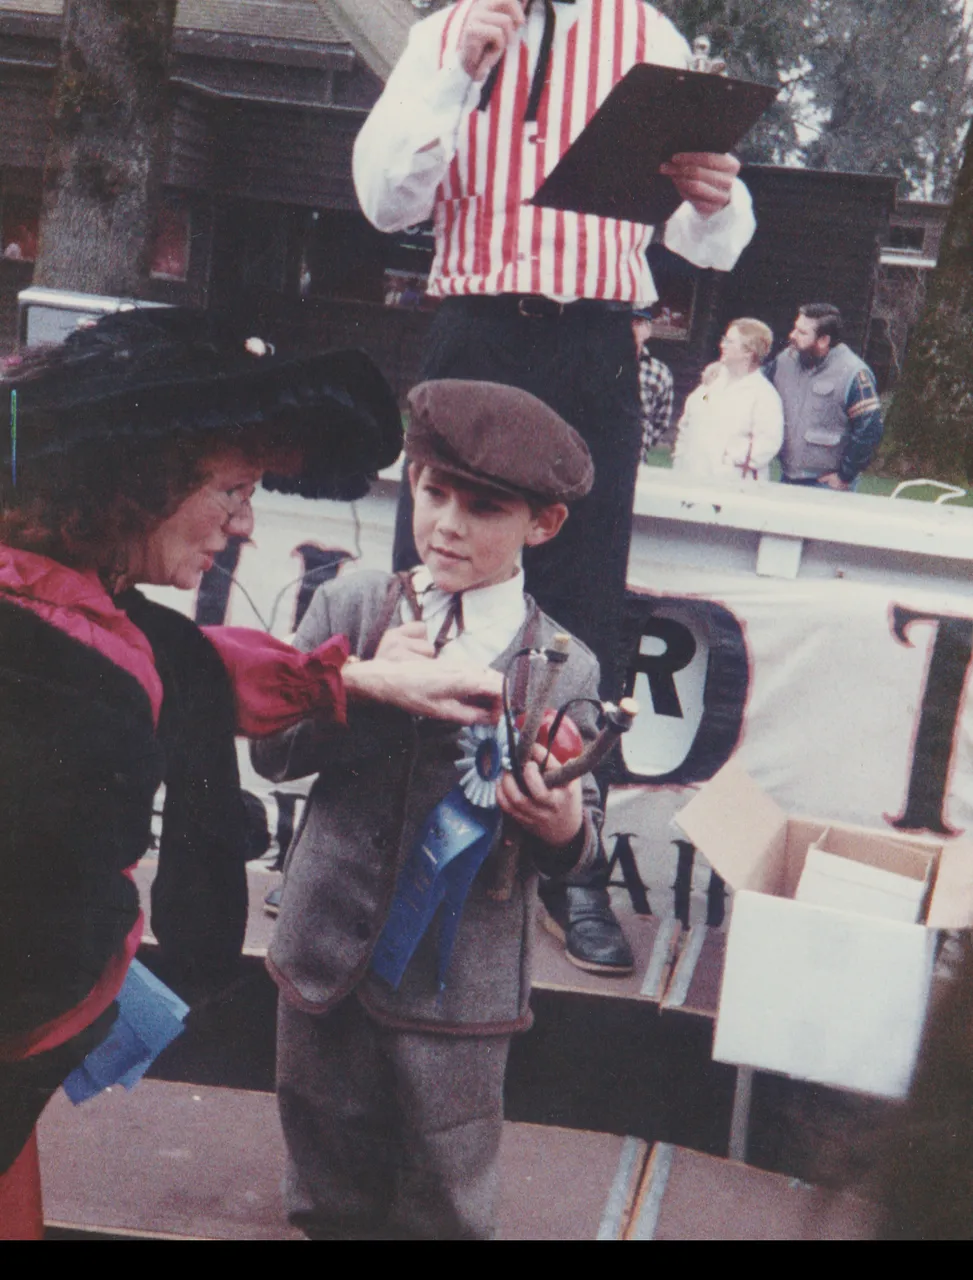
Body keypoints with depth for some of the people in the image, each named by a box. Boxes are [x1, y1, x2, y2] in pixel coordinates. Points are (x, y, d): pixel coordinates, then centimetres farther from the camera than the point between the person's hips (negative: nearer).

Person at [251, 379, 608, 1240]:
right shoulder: (352, 606, -5)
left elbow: (581, 836, -1)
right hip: (327, 951, 2)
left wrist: (565, 828, -25)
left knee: (444, 1202, 16)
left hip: (457, 980, -2)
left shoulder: (564, 667, -9)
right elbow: (271, 750, -6)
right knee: (329, 1185, 21)